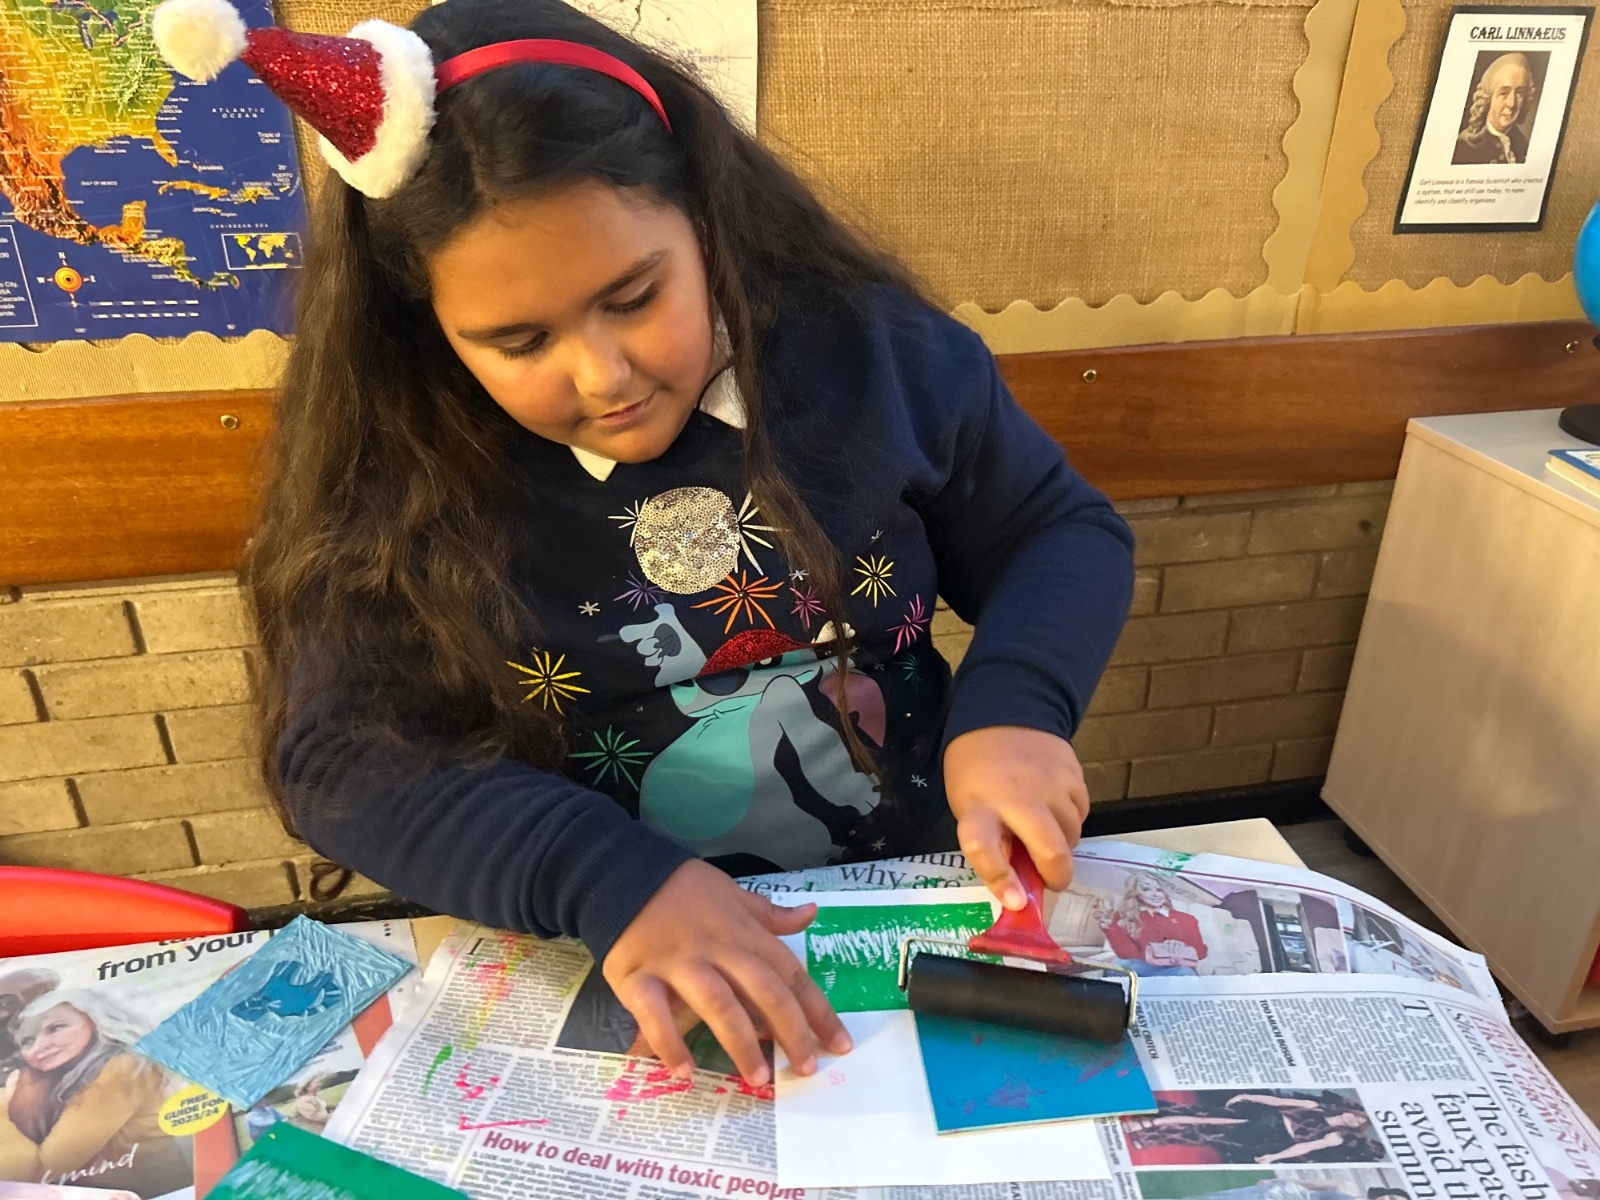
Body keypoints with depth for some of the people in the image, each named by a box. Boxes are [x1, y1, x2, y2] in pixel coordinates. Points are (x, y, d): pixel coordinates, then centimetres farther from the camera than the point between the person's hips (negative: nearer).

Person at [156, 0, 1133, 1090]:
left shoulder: (874, 351, -6)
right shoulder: (399, 472, -9)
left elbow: (1065, 534, 4)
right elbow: (341, 755, -13)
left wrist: (1013, 707, -16)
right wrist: (605, 880, -27)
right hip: (601, 976, 0)